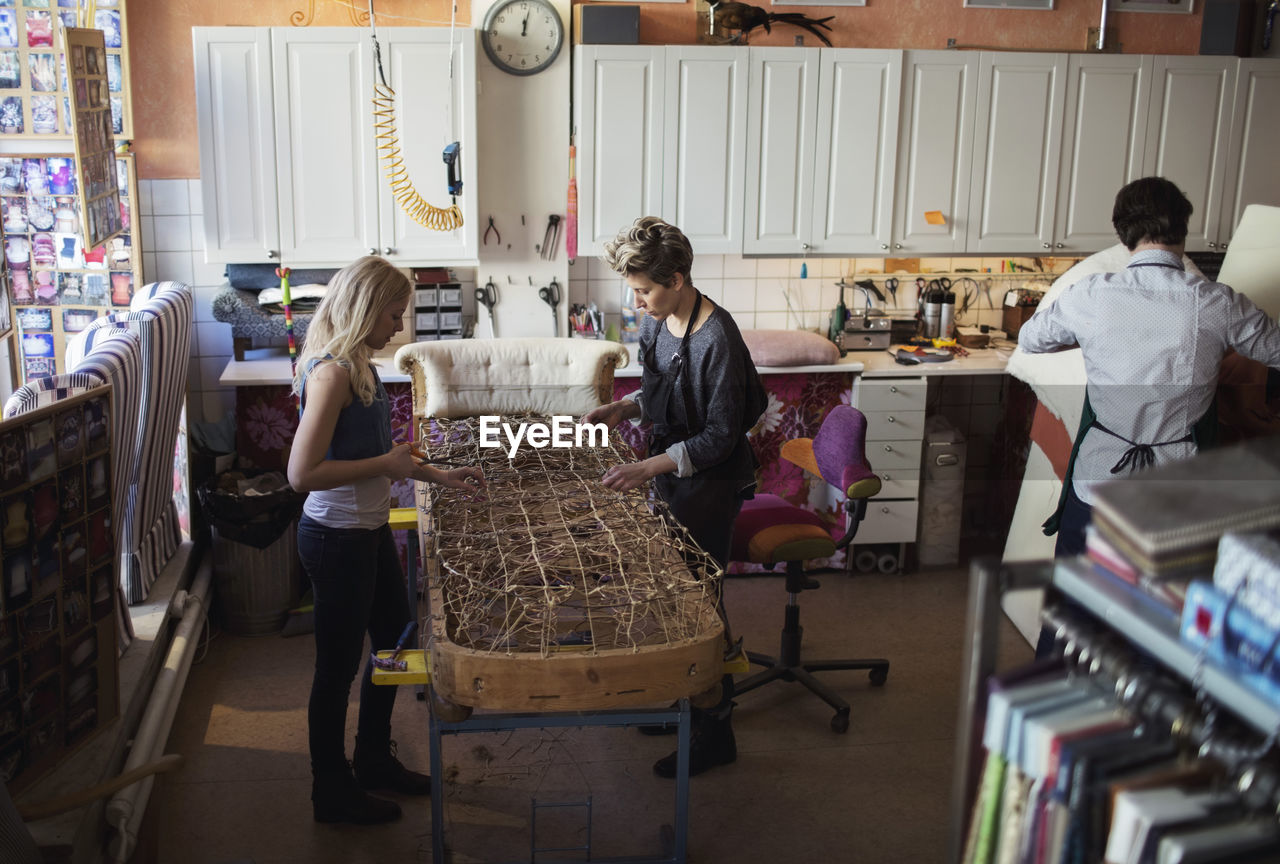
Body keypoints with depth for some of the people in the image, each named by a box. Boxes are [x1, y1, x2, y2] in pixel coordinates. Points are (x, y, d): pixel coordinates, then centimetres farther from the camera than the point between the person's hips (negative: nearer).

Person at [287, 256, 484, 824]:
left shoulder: (359, 365, 7)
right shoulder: (331, 372, -22)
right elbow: (303, 473, -29)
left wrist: (438, 476, 13)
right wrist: (386, 465, -21)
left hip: (369, 530, 10)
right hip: (336, 537, -10)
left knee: (396, 642, 21)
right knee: (339, 664, 6)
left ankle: (375, 760, 40)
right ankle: (332, 793, 25)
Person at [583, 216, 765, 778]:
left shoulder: (717, 339, -25)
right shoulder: (656, 323, 2)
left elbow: (720, 437, -23)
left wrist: (649, 468, -28)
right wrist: (624, 408, 0)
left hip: (710, 487, -8)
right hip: (671, 478, 8)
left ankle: (715, 734, 15)